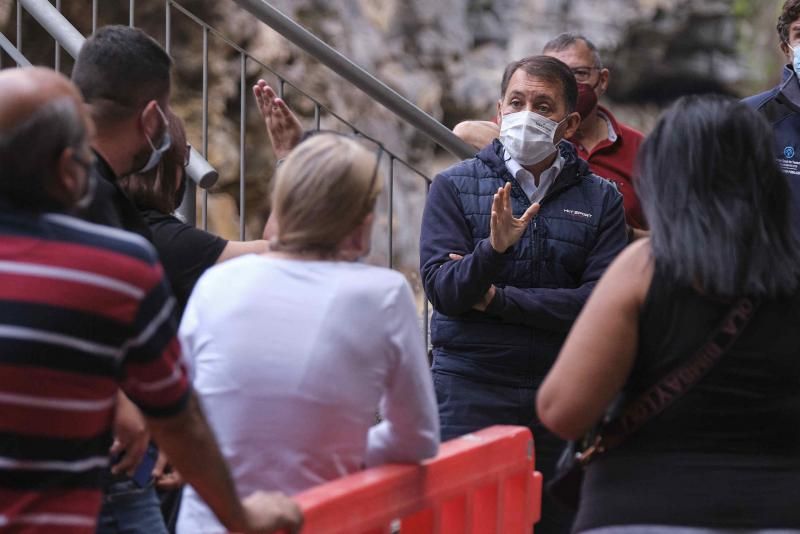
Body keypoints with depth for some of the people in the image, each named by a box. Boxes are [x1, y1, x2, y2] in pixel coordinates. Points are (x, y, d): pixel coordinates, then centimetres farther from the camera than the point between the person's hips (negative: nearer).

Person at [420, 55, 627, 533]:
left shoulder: (601, 200, 6)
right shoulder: (455, 186, 6)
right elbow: (441, 288, -6)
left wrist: (497, 298, -8)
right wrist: (494, 248, -25)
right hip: (470, 391, -1)